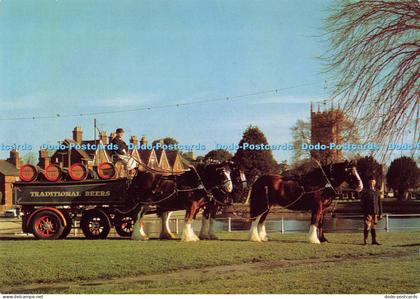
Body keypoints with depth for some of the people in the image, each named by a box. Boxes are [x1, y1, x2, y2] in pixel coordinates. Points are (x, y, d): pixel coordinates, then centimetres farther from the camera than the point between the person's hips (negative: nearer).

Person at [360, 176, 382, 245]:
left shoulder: (376, 192, 15)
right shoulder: (365, 191, -2)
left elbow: (379, 203, 17)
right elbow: (362, 202, -5)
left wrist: (380, 213, 13)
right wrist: (365, 212, -12)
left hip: (375, 213, 5)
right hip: (368, 213, -5)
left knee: (374, 227, 9)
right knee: (367, 226, -6)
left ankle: (374, 240, 13)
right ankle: (365, 240, 0)